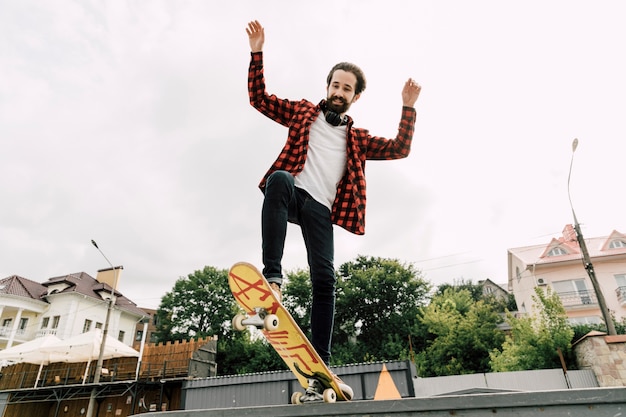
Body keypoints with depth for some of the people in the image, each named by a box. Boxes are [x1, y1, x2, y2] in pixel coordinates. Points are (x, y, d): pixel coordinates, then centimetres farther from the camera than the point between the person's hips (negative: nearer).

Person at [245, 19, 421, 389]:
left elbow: (400, 149, 14)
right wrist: (257, 53, 7)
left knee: (325, 278, -12)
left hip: (321, 208, 1)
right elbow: (259, 98, 17)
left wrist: (408, 108, 4)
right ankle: (272, 276, -39)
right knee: (279, 178, -38)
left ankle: (321, 360, -5)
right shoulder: (304, 112, 22)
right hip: (292, 192, -1)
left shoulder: (358, 138, 24)